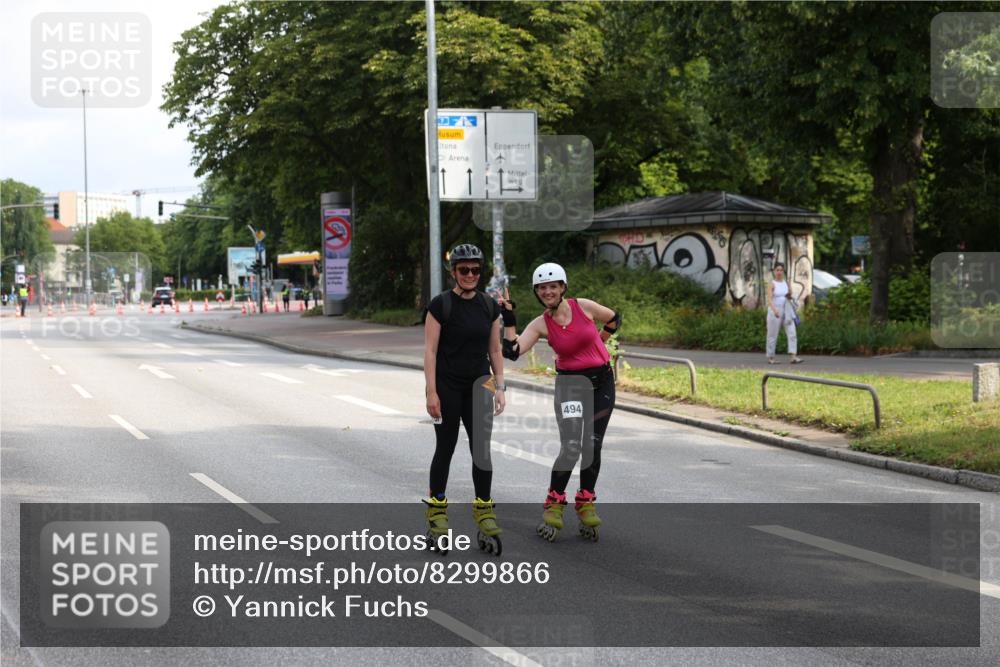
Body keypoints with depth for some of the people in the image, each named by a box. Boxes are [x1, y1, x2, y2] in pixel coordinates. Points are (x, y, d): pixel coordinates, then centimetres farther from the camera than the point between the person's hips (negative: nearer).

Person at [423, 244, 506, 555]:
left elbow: (495, 350, 11)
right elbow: (430, 350, -9)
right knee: (445, 448, 2)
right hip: (447, 386, -4)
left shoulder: (489, 306, 6)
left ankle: (484, 513, 9)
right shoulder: (440, 305, -7)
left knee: (481, 448, 1)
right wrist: (431, 392, -13)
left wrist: (499, 386, 5)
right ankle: (437, 513, 12)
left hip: (478, 386, 4)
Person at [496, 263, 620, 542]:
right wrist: (509, 318, -22)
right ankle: (554, 505, -3)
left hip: (602, 382, 2)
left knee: (592, 446, 5)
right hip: (570, 384, -2)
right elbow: (512, 351, -21)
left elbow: (614, 319, 11)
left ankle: (586, 503, 20)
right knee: (571, 447, -15)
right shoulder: (541, 325, -8)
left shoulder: (584, 307, -7)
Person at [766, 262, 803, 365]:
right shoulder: (771, 284, -6)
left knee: (792, 333, -9)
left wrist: (790, 297, 0)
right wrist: (775, 310, -36)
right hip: (775, 312, -5)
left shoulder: (786, 283, 11)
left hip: (787, 311, 5)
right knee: (773, 335, 2)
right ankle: (770, 358, 14)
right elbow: (769, 299, -20)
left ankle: (794, 357, -16)